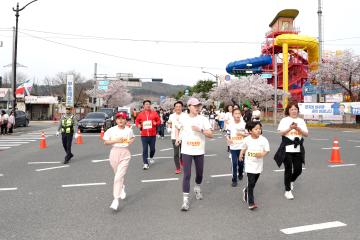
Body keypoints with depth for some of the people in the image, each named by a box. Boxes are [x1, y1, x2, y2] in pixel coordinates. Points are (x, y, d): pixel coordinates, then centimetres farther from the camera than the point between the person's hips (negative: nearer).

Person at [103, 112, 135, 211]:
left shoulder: (129, 130, 2)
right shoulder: (111, 130, -1)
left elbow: (132, 138, 21)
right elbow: (105, 142, 0)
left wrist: (131, 141, -1)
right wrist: (116, 140, -14)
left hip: (125, 153, -2)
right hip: (114, 152, 2)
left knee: (119, 176, -12)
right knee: (118, 175, 18)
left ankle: (116, 200, -11)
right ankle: (122, 188, 50)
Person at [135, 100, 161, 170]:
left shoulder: (154, 113, 2)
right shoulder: (140, 114, 2)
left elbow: (159, 121, 8)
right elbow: (137, 121, 13)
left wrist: (156, 123, -13)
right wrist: (138, 125, -7)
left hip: (152, 135, 1)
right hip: (144, 135, -1)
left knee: (152, 148, 10)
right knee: (145, 149, -4)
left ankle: (151, 157, 41)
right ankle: (145, 163, 2)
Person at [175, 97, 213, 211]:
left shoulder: (203, 119, -4)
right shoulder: (183, 118, -2)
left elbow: (210, 134, -8)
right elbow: (178, 128, 18)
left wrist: (200, 130, -22)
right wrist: (177, 138, 2)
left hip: (199, 151, 1)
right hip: (186, 151, -1)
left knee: (200, 173, 15)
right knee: (187, 175, -6)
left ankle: (197, 188, 45)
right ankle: (185, 199, 1)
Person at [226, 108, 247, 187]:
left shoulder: (244, 124, -2)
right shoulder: (230, 125, -1)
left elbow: (248, 135, 2)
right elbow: (227, 135, 6)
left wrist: (242, 134, -15)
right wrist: (228, 139, -14)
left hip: (242, 147, 1)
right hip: (233, 147, -1)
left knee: (241, 163, 13)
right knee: (234, 163, -4)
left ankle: (240, 174, 42)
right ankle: (234, 179, 7)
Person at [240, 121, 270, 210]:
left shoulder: (263, 140, -8)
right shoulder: (247, 139, -5)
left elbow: (267, 150, -4)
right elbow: (244, 148, 12)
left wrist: (262, 154, -23)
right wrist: (241, 154, -2)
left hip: (258, 165, 2)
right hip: (250, 165, -2)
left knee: (253, 183, 15)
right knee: (251, 183, -8)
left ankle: (246, 191, 46)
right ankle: (251, 203, -2)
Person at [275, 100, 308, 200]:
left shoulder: (301, 121, 11)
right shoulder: (284, 120, 1)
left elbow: (306, 134, 5)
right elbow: (281, 133, -8)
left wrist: (298, 129, -11)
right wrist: (290, 128, -20)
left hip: (298, 149, 4)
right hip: (287, 149, -3)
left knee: (298, 169, 5)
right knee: (288, 169, -2)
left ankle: (291, 181, 38)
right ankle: (287, 191, 10)